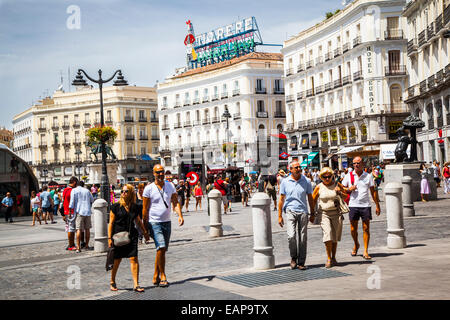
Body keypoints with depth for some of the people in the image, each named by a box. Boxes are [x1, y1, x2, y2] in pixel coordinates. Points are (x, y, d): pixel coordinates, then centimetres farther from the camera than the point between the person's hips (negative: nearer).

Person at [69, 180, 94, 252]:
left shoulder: (74, 190, 3)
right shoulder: (87, 190, 14)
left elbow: (72, 201, -5)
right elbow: (92, 200, 24)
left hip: (79, 212, -3)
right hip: (87, 211, 3)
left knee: (79, 229, -6)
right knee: (87, 229, 10)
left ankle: (78, 247, -11)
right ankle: (86, 245, 16)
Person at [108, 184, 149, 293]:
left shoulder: (135, 207, 8)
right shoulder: (116, 206, -2)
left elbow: (138, 221, 23)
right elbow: (111, 223, -2)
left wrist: (145, 232, 26)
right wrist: (109, 238, -7)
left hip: (131, 235, 3)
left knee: (134, 259, -5)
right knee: (117, 260, 5)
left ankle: (136, 285, -3)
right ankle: (112, 282, 25)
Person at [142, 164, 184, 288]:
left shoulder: (170, 186, 6)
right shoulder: (149, 188, -5)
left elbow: (176, 202, 7)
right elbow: (145, 209, -2)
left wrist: (180, 215, -11)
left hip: (167, 222, 5)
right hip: (154, 223, -5)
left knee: (162, 250, 8)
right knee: (161, 248, -18)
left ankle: (156, 277, 19)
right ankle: (163, 276, -9)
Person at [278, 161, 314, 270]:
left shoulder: (306, 181, 4)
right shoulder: (285, 182, 2)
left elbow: (310, 198, 12)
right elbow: (281, 199, 6)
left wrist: (312, 214, 10)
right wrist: (280, 216, 3)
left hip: (303, 212, 1)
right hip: (290, 211, -1)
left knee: (303, 238, 1)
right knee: (291, 236, -15)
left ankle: (301, 262, 12)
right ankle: (293, 258, 8)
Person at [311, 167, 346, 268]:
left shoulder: (336, 185, 4)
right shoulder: (319, 187, 1)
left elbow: (346, 196, 12)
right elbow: (313, 200, 8)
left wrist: (340, 192, -9)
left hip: (336, 213, 2)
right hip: (324, 213, -2)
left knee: (335, 237, 6)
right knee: (327, 234, -16)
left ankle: (333, 258, 19)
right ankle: (329, 259, -7)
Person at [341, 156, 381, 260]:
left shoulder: (368, 176, 4)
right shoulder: (349, 176, 5)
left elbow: (373, 191, 7)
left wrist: (377, 205, 4)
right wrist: (349, 189, -10)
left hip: (365, 205, -1)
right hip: (353, 205, 1)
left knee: (366, 229, -2)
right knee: (353, 229, 6)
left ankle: (365, 251, 3)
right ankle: (356, 245, 33)